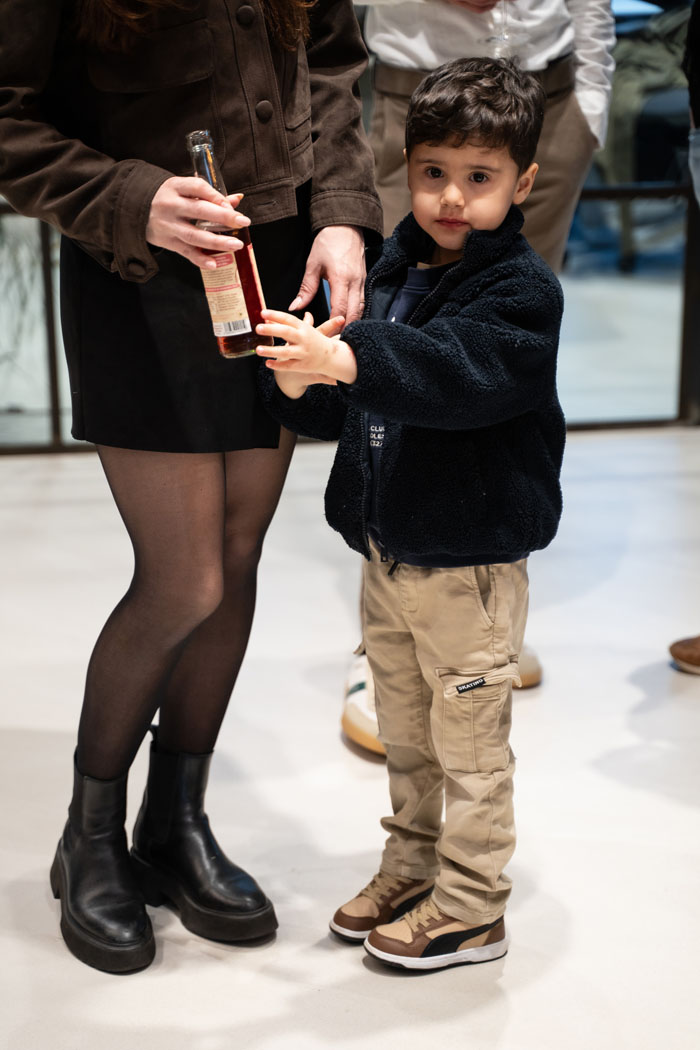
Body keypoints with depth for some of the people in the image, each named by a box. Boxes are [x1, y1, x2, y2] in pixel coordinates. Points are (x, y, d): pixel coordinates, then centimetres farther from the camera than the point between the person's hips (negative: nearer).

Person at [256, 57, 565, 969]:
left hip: (470, 559, -7)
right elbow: (348, 407, 10)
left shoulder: (520, 288, -14)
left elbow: (456, 370, -33)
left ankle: (470, 911, 19)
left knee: (469, 742, 5)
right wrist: (303, 385, -11)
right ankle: (412, 867, 37)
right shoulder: (393, 271, 7)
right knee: (405, 734, 20)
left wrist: (347, 360, -46)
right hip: (387, 548, 7)